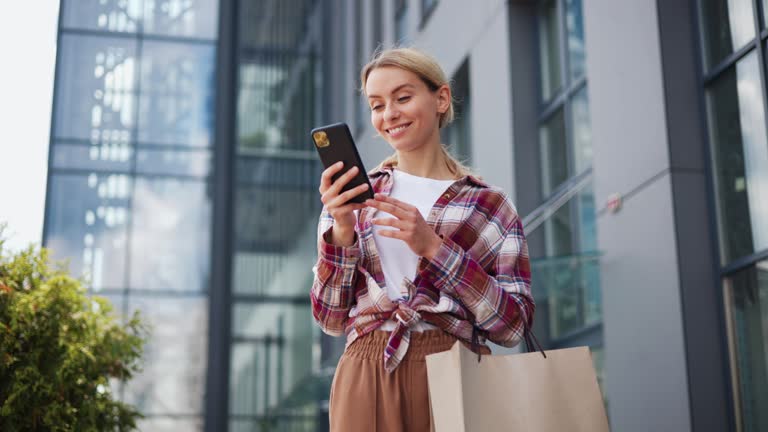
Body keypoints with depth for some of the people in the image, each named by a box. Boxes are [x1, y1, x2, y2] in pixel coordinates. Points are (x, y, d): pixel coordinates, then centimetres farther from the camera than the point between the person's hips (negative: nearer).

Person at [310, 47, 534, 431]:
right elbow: (331, 319, 4)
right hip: (368, 380, 1)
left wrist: (433, 247, -15)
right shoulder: (353, 198, 7)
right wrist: (341, 230, -12)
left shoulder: (490, 205, 2)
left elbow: (513, 325, -6)